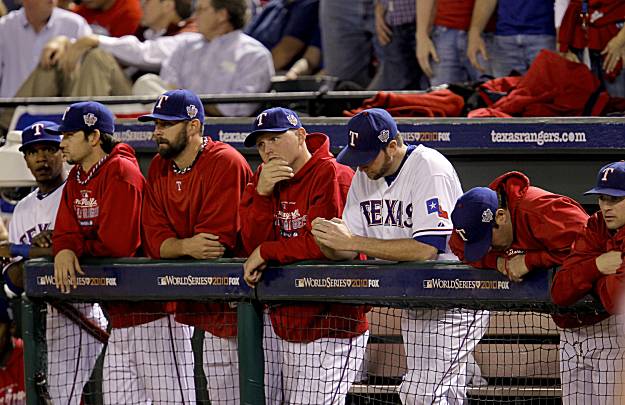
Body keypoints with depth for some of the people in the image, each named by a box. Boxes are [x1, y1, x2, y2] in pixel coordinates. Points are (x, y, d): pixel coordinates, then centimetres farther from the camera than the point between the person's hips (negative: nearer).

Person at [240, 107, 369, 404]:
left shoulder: (333, 176, -12)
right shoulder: (264, 178, 12)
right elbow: (253, 244, 3)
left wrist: (266, 252, -10)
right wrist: (262, 193, -12)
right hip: (284, 329, 7)